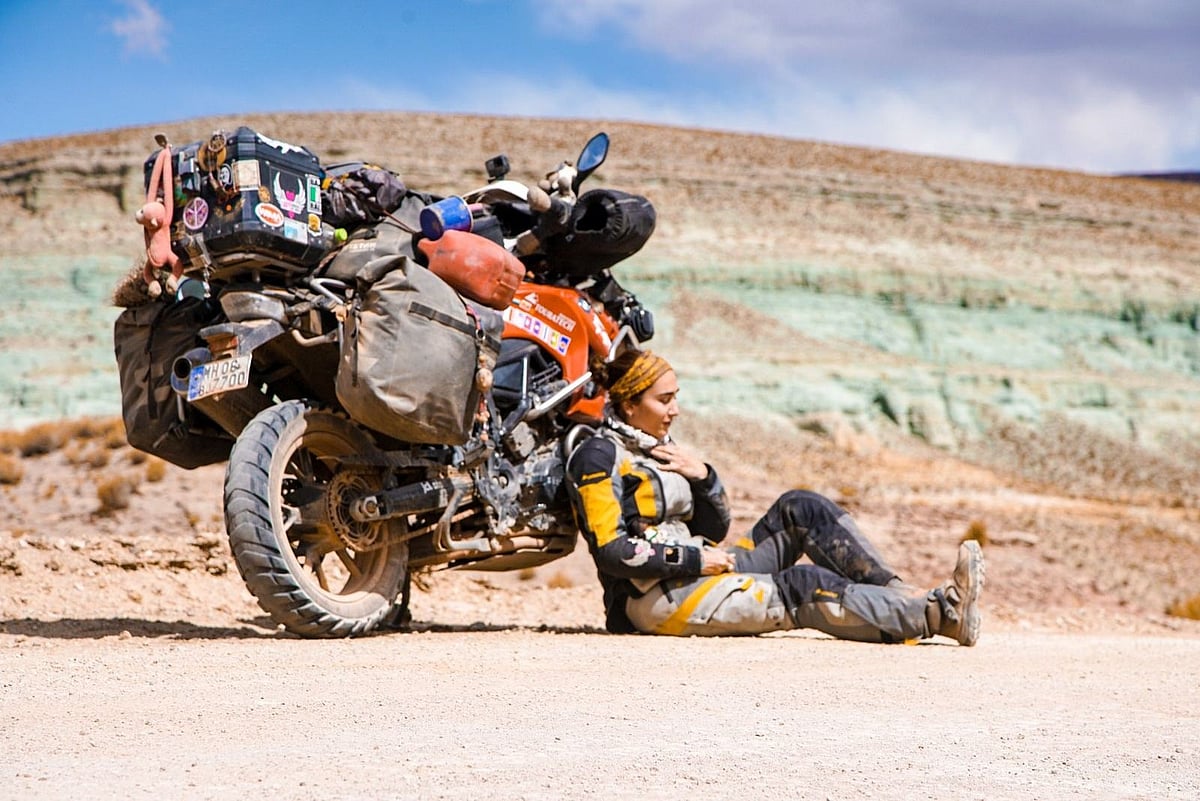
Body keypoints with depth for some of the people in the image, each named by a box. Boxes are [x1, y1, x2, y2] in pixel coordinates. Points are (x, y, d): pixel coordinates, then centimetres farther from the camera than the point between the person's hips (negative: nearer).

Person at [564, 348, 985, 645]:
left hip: (690, 573, 9)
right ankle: (939, 614, -29)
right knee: (800, 589, -25)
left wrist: (702, 477, -2)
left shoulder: (655, 449, 18)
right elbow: (611, 550, -18)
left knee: (799, 509, -2)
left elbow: (714, 531, 16)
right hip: (652, 597, -9)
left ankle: (904, 596, -13)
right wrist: (693, 559, -16)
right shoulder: (597, 458, -8)